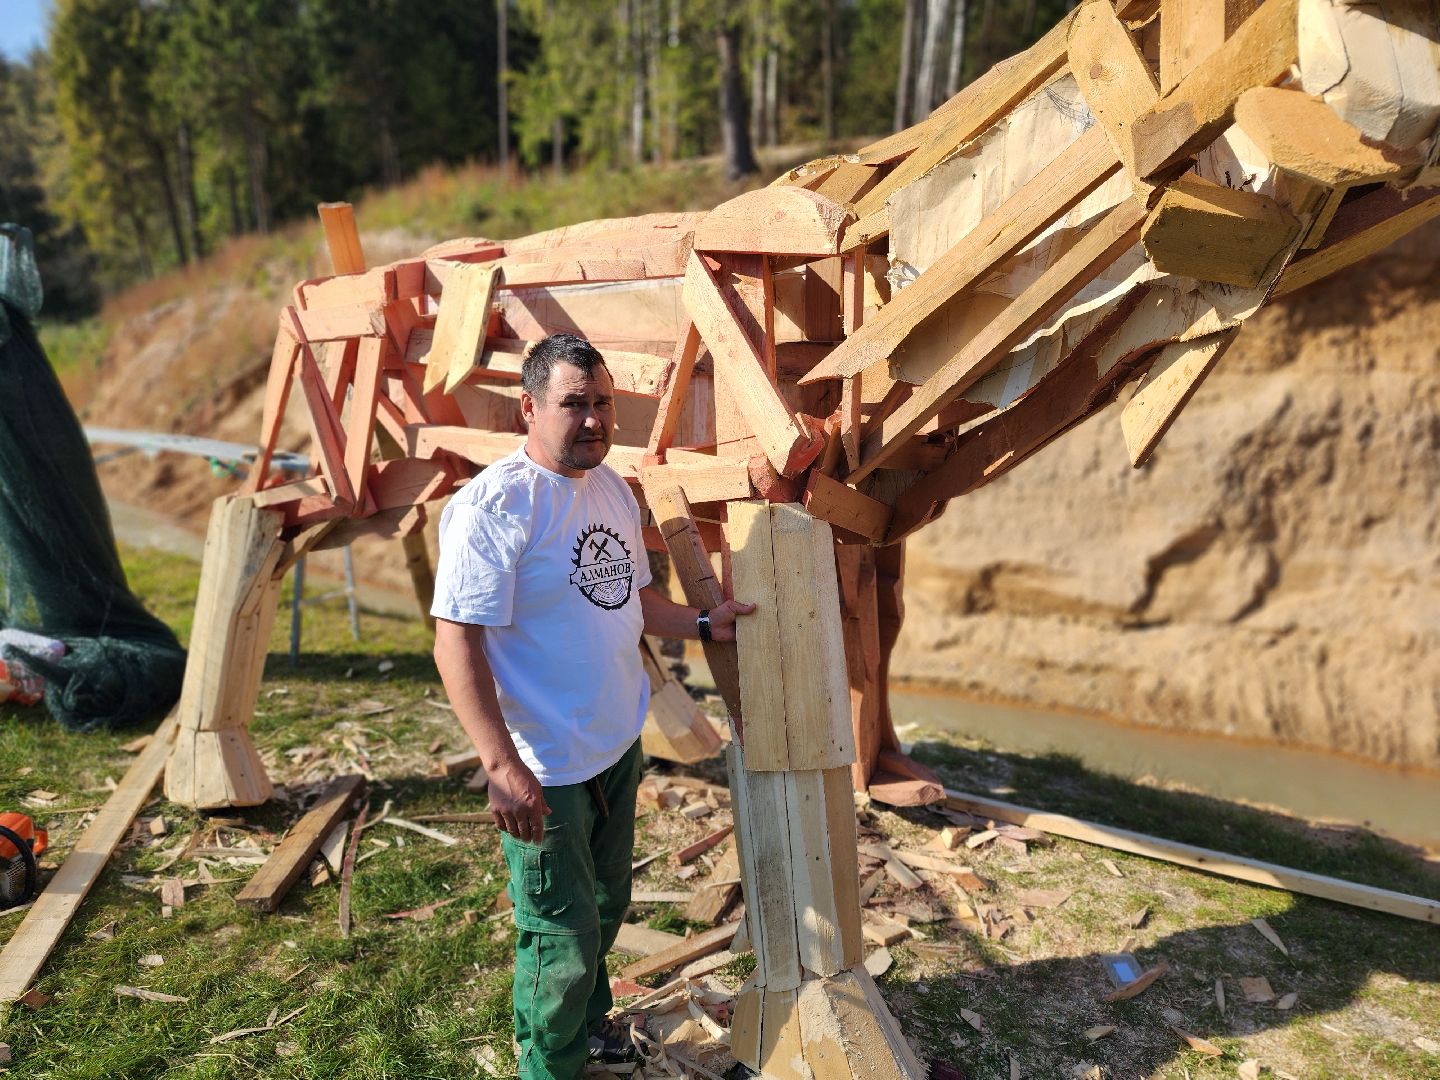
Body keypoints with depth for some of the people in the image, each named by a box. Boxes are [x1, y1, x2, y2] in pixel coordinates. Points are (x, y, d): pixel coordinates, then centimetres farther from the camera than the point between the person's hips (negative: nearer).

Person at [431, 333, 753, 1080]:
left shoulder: (613, 488, 5)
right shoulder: (494, 504, -22)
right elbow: (456, 639, -25)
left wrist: (702, 624, 7)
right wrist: (501, 764, -30)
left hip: (618, 746, 8)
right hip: (546, 770, -8)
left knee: (607, 907, 27)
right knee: (562, 939, 6)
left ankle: (587, 1017, 52)